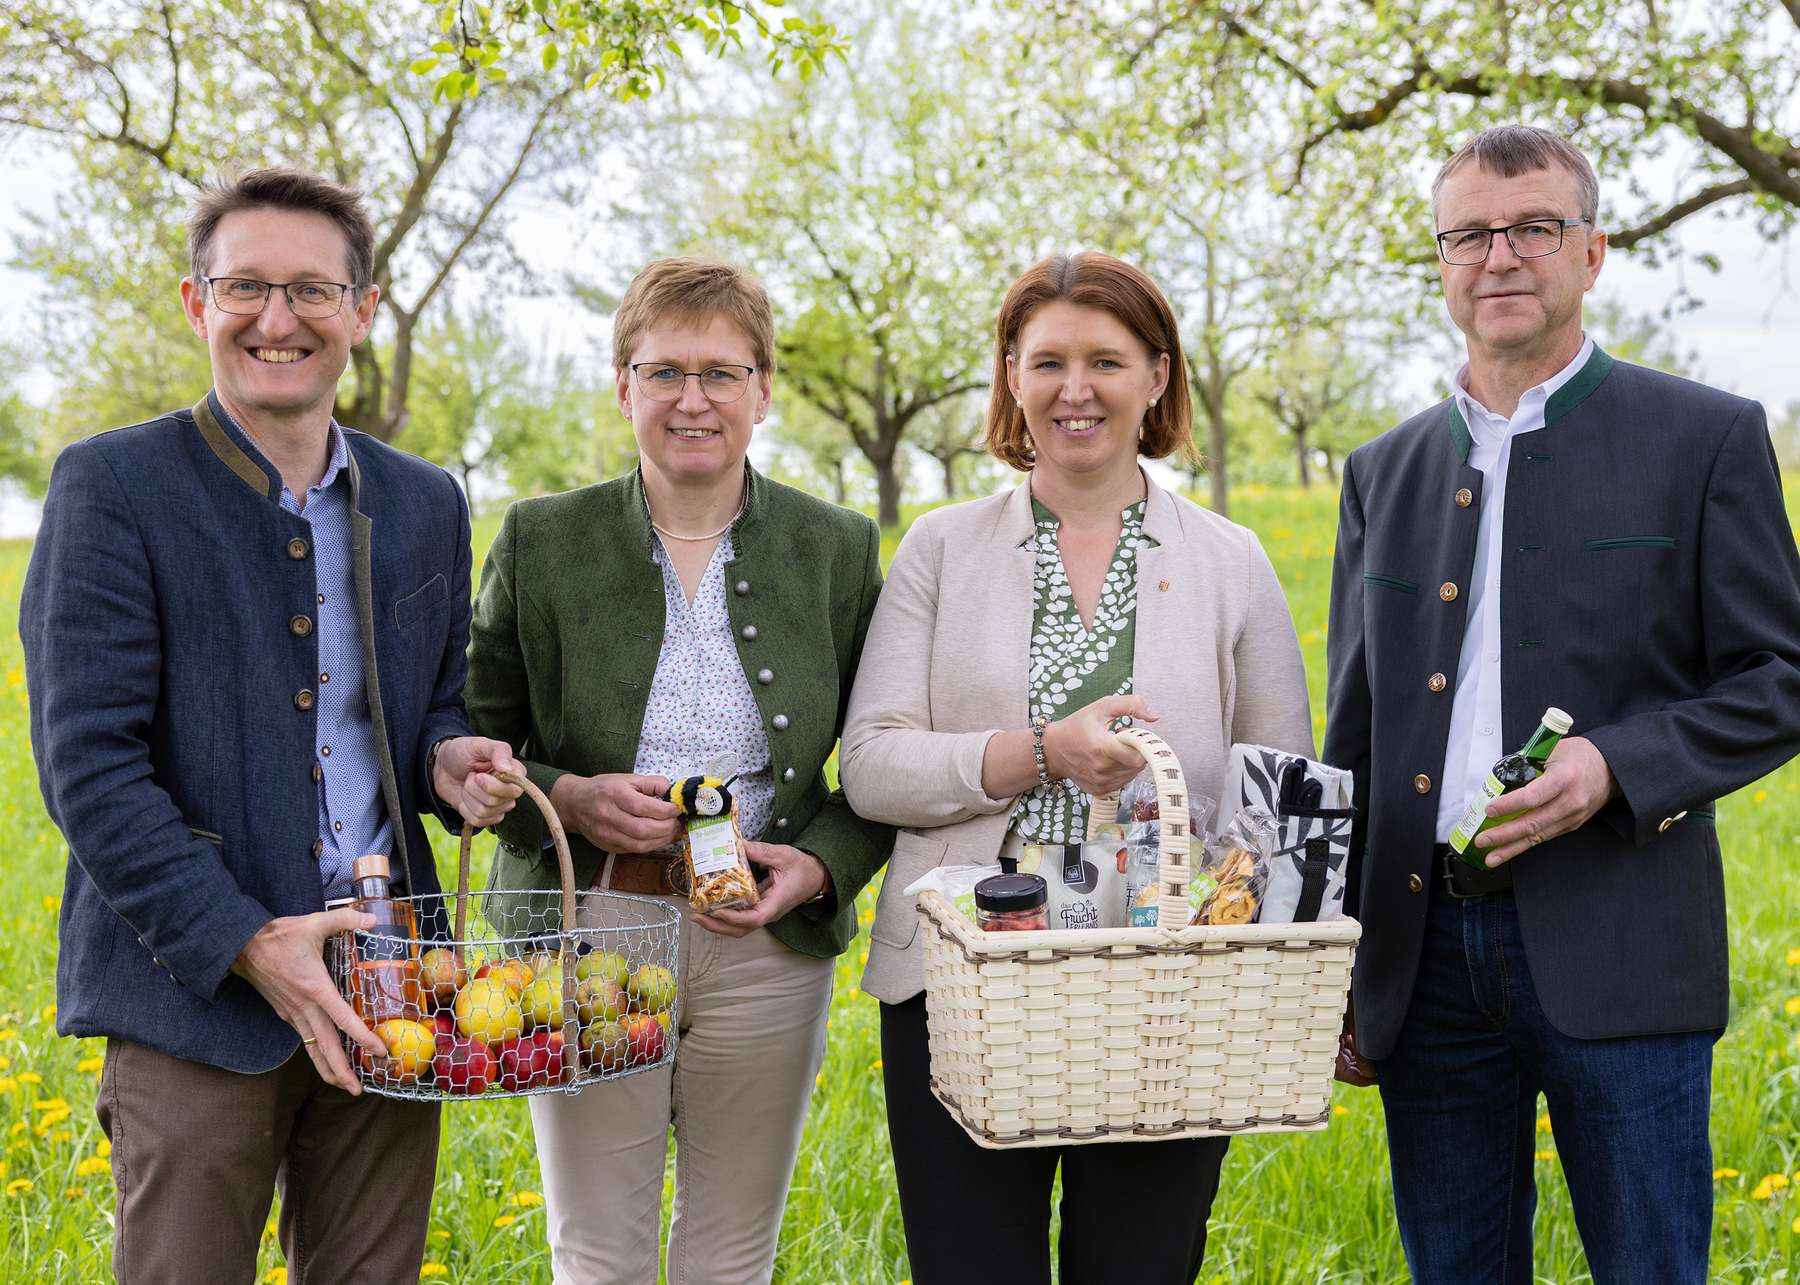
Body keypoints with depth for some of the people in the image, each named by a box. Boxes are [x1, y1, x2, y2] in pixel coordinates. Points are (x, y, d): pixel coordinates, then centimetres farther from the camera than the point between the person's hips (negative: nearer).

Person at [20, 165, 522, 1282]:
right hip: (193, 993, -4)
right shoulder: (113, 487, -6)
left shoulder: (426, 503, 10)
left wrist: (451, 759, -3)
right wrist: (245, 942, -19)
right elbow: (87, 763, -11)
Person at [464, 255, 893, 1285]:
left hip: (769, 946, 1)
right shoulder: (542, 541, 1)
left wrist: (819, 866, -10)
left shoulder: (839, 548, 3)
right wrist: (566, 799, -13)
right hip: (587, 938, -1)